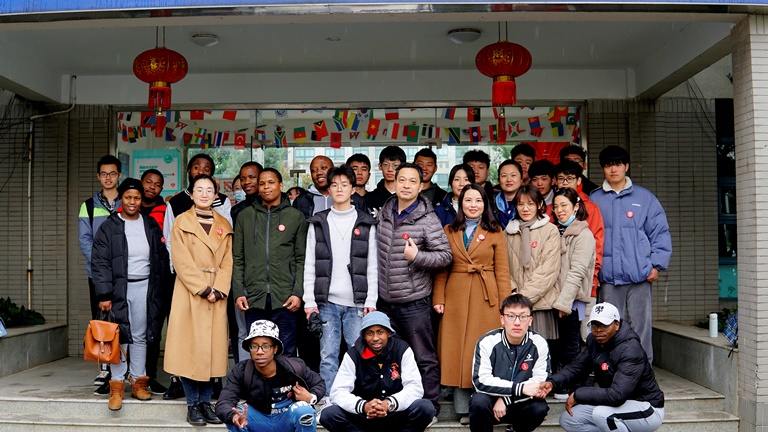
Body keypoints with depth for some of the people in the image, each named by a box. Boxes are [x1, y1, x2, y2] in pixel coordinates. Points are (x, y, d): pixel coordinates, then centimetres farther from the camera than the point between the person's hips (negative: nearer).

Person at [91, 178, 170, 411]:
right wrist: (104, 294, -11)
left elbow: (162, 257, 12)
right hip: (119, 288, -2)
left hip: (145, 288, 3)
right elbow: (100, 262, -4)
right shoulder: (109, 226, 0)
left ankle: (139, 383, 15)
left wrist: (161, 290, 6)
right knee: (120, 337, -3)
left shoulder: (151, 225, 10)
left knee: (141, 337, 8)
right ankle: (117, 387, 4)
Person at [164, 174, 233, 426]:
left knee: (213, 347, 4)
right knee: (190, 347, -2)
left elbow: (227, 262, 6)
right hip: (189, 293, -3)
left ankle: (206, 401, 13)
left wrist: (219, 289, -8)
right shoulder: (181, 223, 2)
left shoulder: (224, 225, 11)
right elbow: (182, 261, -7)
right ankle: (192, 405, 6)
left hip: (217, 295, 3)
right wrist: (203, 289, -14)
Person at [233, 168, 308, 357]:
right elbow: (238, 258, 9)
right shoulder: (245, 216, 11)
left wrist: (298, 292, -7)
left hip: (285, 299, -1)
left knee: (286, 354, 4)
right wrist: (238, 292, 0)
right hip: (253, 298, 2)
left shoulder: (296, 217, 6)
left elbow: (301, 259, 3)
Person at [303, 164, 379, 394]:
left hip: (357, 302, -1)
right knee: (328, 356, 3)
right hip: (326, 302, 1)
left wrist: (371, 301, -3)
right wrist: (309, 301, -1)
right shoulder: (318, 223, 10)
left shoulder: (366, 224, 7)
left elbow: (373, 266, 4)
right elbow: (309, 265, 7)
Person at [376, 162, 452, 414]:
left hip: (414, 301, -6)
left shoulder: (427, 219, -9)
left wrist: (417, 256, -22)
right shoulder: (383, 214, 8)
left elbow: (445, 256, -9)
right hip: (385, 301, 6)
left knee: (424, 358, 3)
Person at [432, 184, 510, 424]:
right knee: (457, 350, 3)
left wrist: (505, 305, -5)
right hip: (456, 296, 2)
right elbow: (441, 269, 6)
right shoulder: (449, 231, 9)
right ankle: (463, 409, 11)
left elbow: (502, 271, 1)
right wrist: (438, 298, -3)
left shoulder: (495, 232, 5)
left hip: (486, 297, -1)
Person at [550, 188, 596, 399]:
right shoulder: (556, 232, 16)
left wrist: (564, 301, -17)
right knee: (556, 344, 9)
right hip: (555, 298, 7)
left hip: (573, 299, -6)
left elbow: (577, 272, -13)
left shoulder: (584, 235, -7)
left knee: (569, 346, 1)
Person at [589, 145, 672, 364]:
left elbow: (660, 233, 8)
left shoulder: (645, 197, 9)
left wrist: (656, 264, -2)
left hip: (640, 276, 0)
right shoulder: (593, 200, 10)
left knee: (640, 328, 1)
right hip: (608, 278, 1)